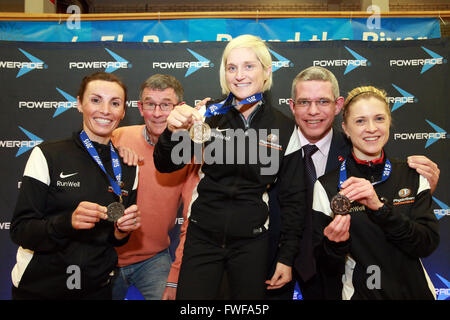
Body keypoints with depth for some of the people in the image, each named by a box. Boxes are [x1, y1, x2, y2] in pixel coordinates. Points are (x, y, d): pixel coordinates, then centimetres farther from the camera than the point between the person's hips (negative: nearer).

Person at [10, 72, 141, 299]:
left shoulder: (128, 167, -1)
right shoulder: (47, 155, -11)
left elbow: (115, 240, 7)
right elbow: (20, 230, -13)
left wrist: (122, 230, -14)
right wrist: (68, 222, -29)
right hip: (38, 288, -3)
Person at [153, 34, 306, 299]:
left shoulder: (285, 128, -4)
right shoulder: (209, 117, -5)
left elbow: (293, 198, 1)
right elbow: (166, 166, -2)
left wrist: (287, 257, 2)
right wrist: (174, 131, -23)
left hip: (252, 242, 0)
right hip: (202, 237, 0)